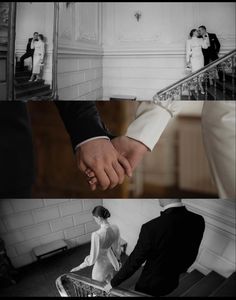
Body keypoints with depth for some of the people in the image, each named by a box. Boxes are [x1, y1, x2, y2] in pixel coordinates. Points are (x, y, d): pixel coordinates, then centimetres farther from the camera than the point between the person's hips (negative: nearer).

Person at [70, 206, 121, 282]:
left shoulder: (96, 235, -35)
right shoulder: (115, 228, -16)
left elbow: (93, 258, -26)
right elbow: (117, 247, 0)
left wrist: (79, 267, -11)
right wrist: (117, 260, 18)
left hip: (101, 267, -5)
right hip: (112, 263, 5)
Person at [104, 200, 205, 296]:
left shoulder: (151, 228, -35)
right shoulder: (198, 221, -19)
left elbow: (133, 262, -23)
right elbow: (191, 256, -2)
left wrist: (113, 283, -7)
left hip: (150, 284, -4)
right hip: (172, 282, 4)